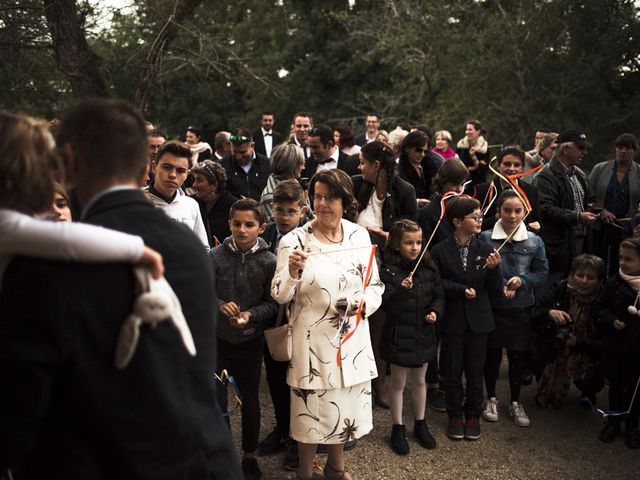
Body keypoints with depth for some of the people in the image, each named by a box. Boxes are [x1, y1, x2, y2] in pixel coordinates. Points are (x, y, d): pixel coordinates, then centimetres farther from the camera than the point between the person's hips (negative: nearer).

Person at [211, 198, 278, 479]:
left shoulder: (269, 261, -10)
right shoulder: (216, 255, -10)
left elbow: (272, 302, -6)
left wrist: (251, 314, -22)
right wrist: (220, 305, -22)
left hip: (249, 340, 0)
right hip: (217, 339, 0)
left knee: (250, 401, 14)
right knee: (215, 401, 3)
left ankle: (250, 457, 35)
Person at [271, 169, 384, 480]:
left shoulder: (359, 236, -1)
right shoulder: (295, 240, -11)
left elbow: (375, 285, 7)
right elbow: (280, 296, -12)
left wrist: (363, 303, -13)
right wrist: (292, 272, -31)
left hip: (351, 337, 4)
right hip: (312, 339, -4)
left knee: (346, 403, 18)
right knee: (311, 407, 8)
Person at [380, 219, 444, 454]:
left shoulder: (429, 268, 1)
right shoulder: (389, 270, -15)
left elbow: (439, 295, 9)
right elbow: (387, 305, -21)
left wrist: (435, 311, -10)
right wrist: (402, 290, -38)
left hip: (423, 334, 4)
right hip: (399, 336, -4)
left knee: (419, 381, 18)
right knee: (398, 383, 9)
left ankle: (420, 424, 35)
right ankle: (397, 428, 24)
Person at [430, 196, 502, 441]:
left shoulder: (486, 249, -1)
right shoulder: (440, 250, -6)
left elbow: (493, 287, -2)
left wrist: (494, 268, -20)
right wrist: (461, 289, -18)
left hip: (477, 319, 1)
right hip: (452, 319, -1)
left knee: (475, 371, 11)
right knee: (453, 371, 10)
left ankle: (473, 416, 28)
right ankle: (455, 416, 26)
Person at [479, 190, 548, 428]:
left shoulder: (534, 242, -2)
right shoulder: (485, 238, -9)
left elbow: (542, 273, 3)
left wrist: (522, 280, -14)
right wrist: (500, 285, -17)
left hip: (521, 308, 2)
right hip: (492, 306, -1)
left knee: (518, 356, 11)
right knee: (492, 354, 11)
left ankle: (515, 403, 29)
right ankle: (491, 399, 30)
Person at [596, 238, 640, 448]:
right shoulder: (614, 283, -7)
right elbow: (602, 307, 2)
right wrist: (612, 321, -15)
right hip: (615, 344, 1)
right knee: (615, 384, 15)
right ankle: (613, 420, 32)